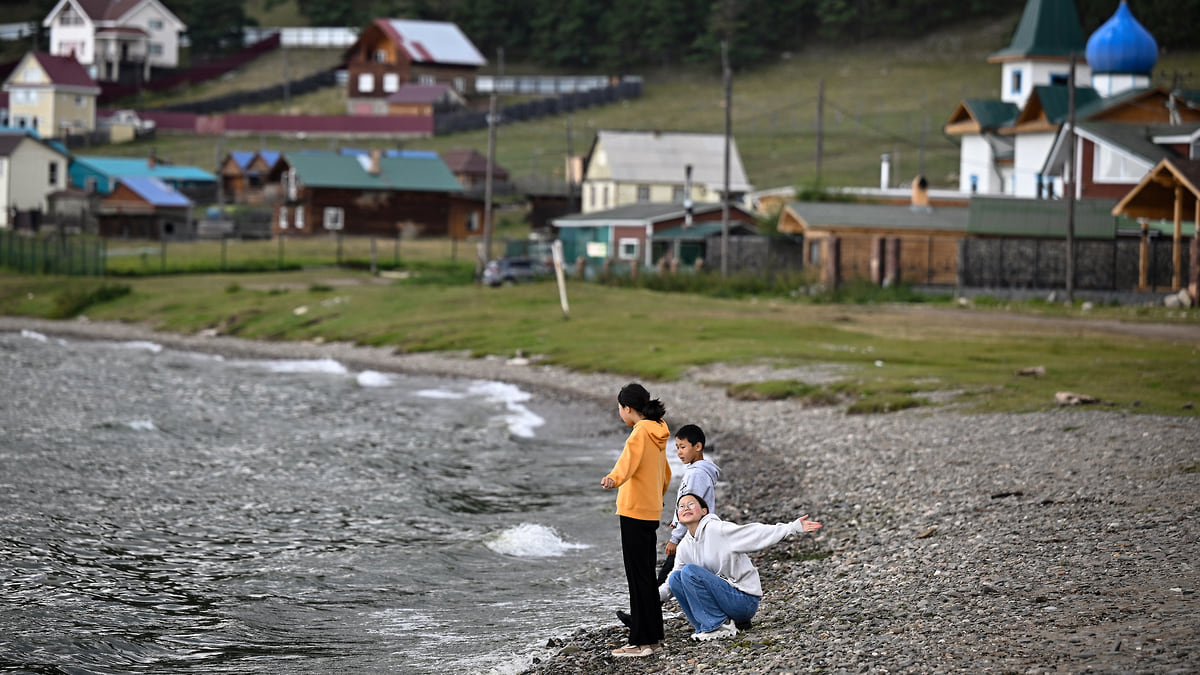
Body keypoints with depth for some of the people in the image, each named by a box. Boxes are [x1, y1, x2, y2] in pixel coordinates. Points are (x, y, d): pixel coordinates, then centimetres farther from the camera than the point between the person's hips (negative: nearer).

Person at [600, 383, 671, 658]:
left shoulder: (640, 433, -12)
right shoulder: (657, 434, 16)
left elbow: (629, 459, -33)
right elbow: (665, 474, 31)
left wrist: (614, 478, -52)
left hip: (635, 513, -9)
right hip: (651, 512, 9)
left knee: (638, 578, -6)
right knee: (647, 577, 14)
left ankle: (642, 641, -5)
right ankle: (654, 638, 18)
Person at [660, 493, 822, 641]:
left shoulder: (717, 530, -11)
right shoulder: (684, 546, 10)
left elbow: (755, 533, -17)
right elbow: (669, 586, 20)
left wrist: (794, 527, -26)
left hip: (744, 600, -7)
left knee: (690, 571, -22)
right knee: (675, 578, -7)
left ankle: (718, 626, -19)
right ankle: (707, 626, -8)